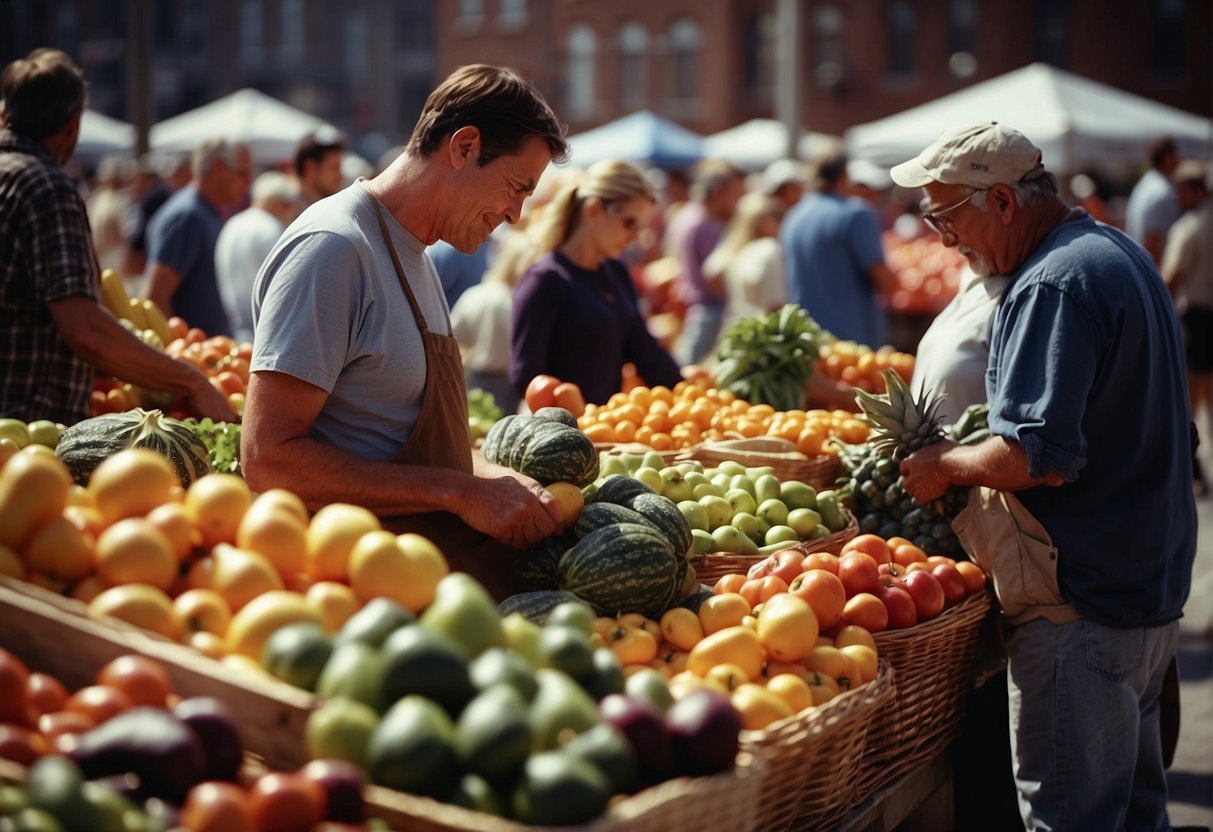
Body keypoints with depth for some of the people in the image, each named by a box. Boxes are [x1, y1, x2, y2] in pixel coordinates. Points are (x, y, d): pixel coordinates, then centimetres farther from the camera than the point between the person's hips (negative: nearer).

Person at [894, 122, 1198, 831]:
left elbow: (1037, 457, -28)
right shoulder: (1121, 253, 14)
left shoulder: (1055, 285, -19)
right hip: (1153, 585, 10)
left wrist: (944, 467, -10)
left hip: (1081, 609, -10)